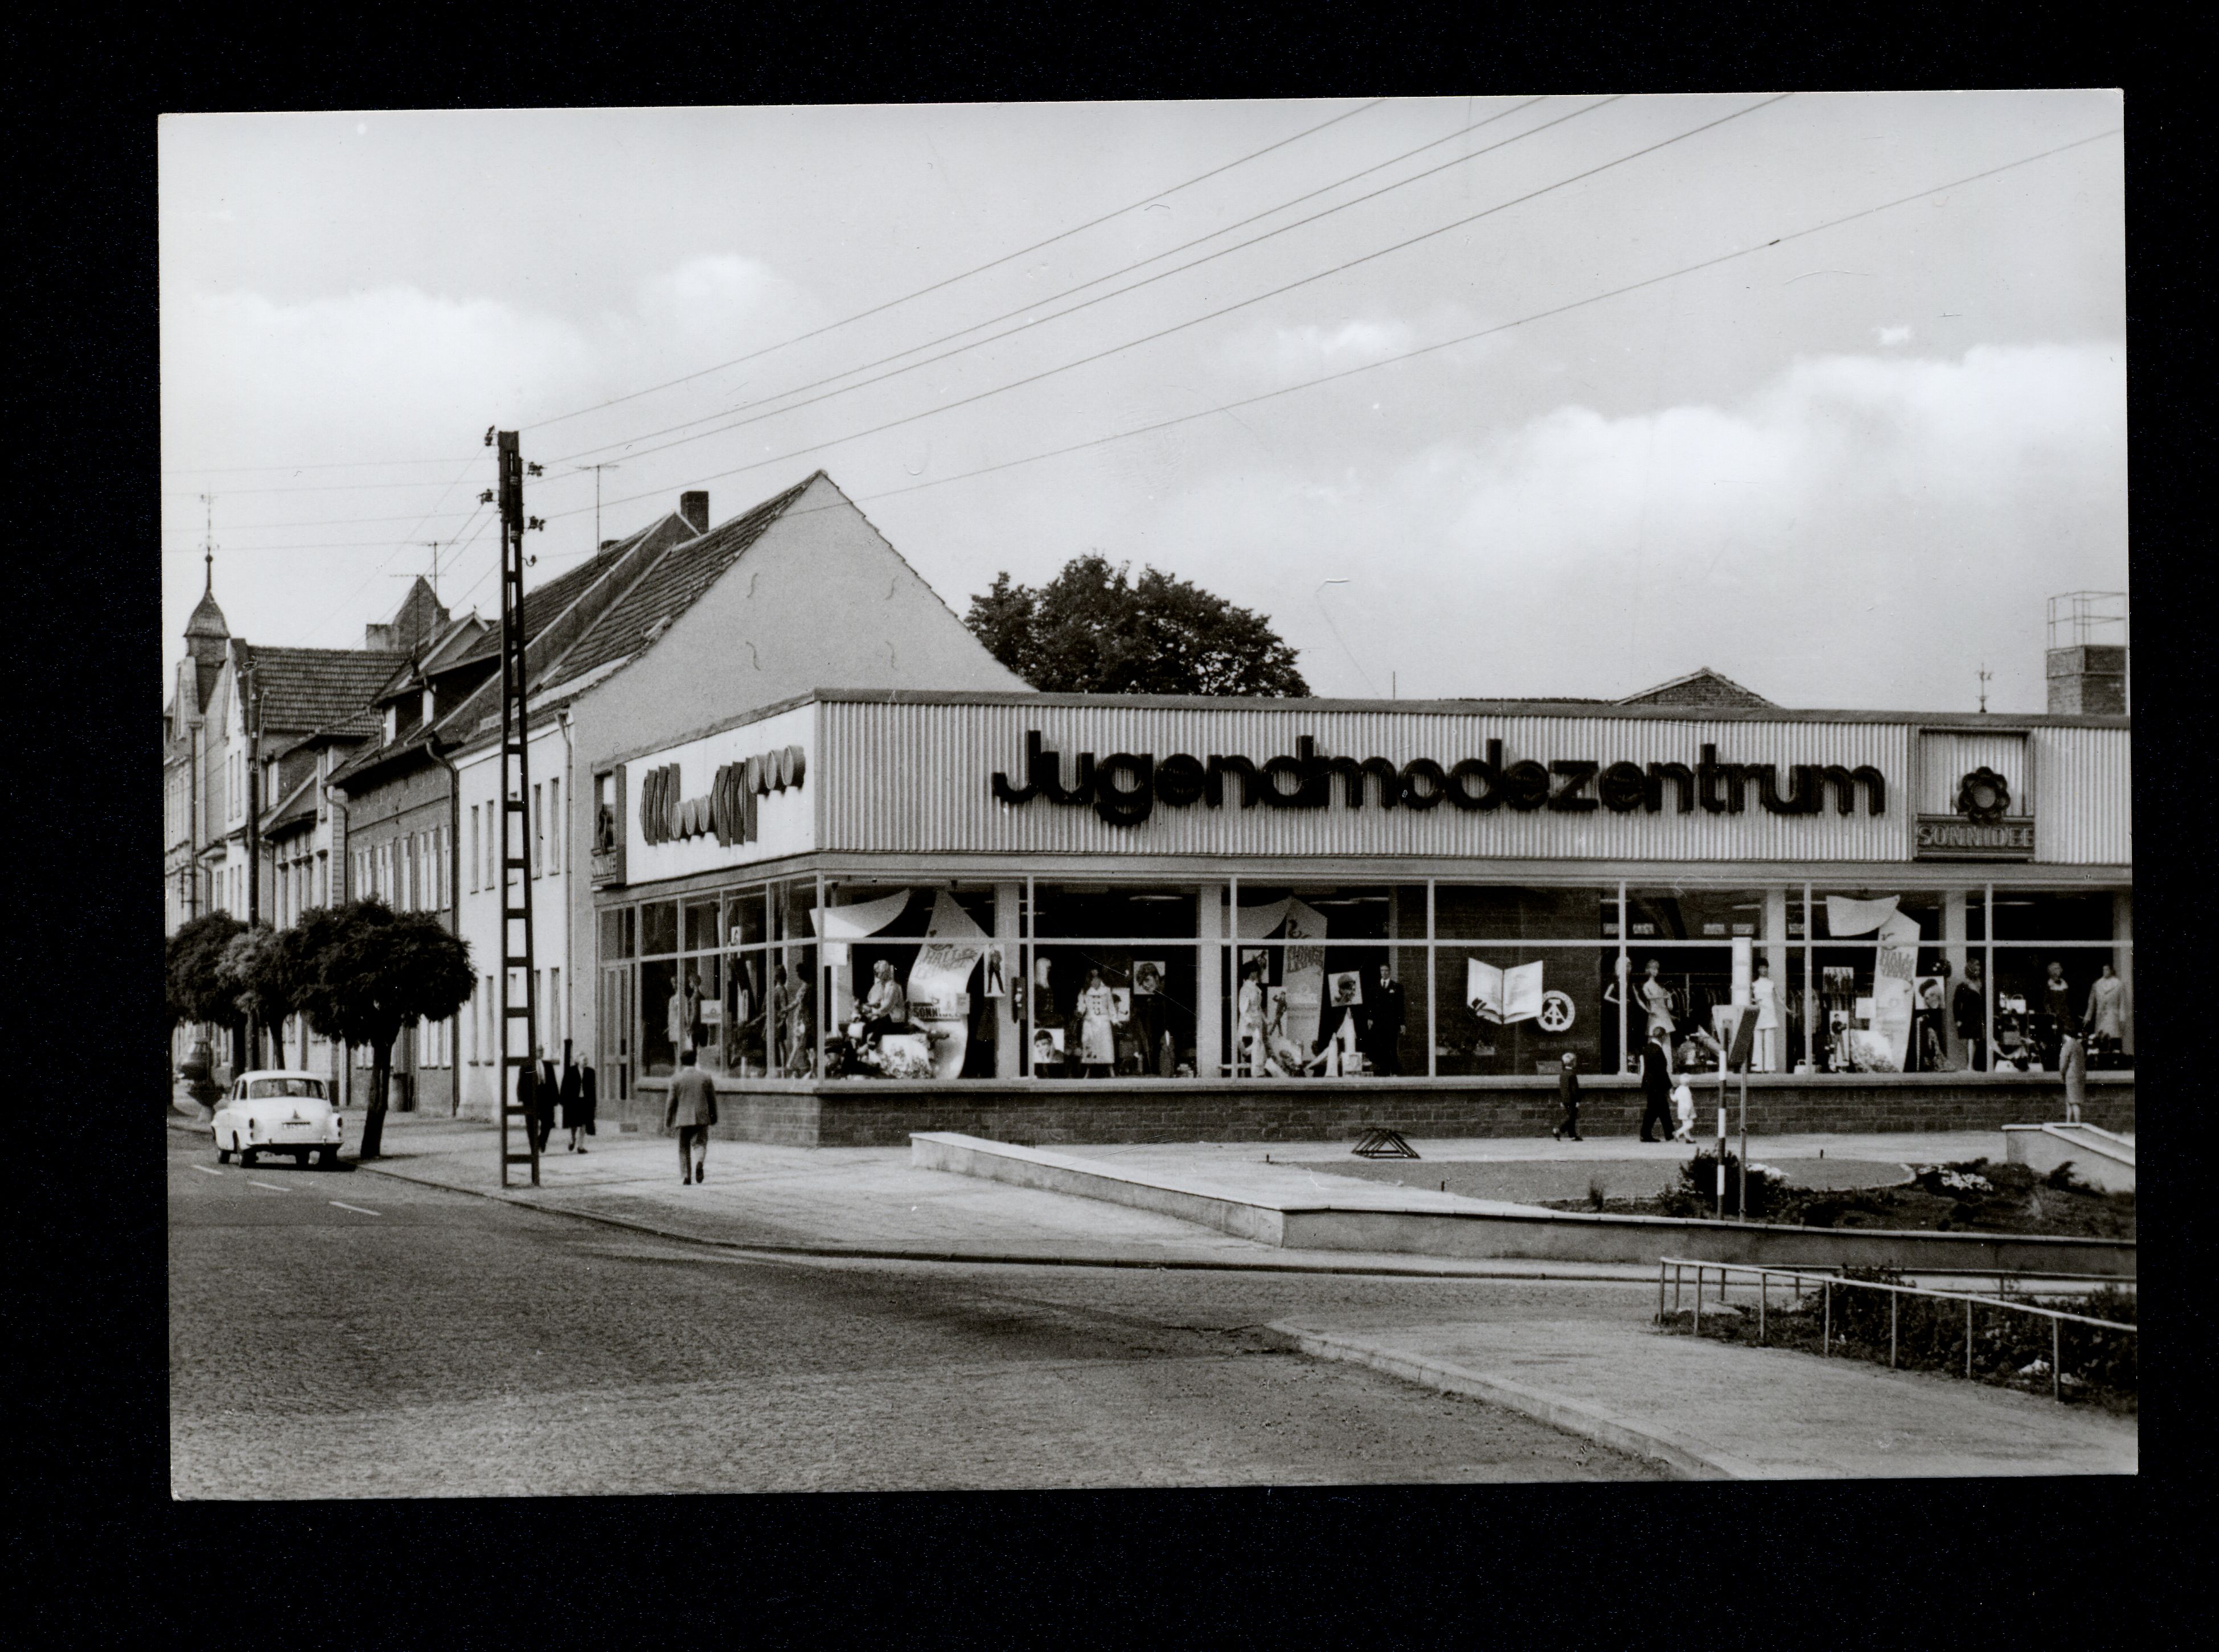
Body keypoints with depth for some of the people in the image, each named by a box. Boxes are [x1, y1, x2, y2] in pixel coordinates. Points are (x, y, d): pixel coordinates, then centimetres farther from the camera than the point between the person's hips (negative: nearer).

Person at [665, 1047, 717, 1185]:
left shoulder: (676, 1080, -2)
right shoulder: (706, 1077, 4)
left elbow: (671, 1102, 0)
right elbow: (712, 1100, 8)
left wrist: (668, 1121, 10)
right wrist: (714, 1117, 18)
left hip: (683, 1118, -1)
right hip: (702, 1118, 1)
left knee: (684, 1149, 8)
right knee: (700, 1143, 5)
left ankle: (686, 1178, 4)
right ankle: (700, 1162, -26)